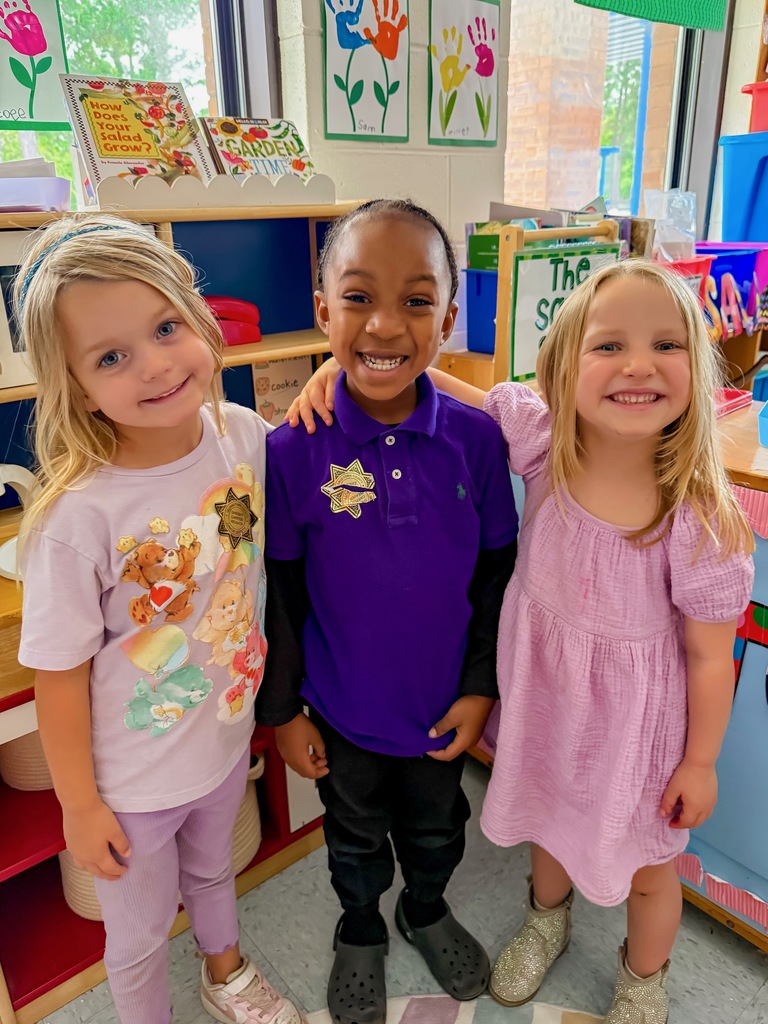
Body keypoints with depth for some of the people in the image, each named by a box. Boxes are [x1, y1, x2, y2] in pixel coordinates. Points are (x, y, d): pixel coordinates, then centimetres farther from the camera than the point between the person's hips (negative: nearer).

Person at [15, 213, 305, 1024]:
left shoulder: (244, 435, -18)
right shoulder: (80, 514, -31)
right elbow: (59, 675, -19)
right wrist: (79, 807, -9)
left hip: (227, 737, 5)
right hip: (133, 781, -4)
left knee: (212, 870, 34)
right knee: (140, 932, 24)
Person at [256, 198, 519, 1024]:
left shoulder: (477, 439, -17)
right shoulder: (291, 451, -21)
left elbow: (496, 575, -5)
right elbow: (278, 594, -10)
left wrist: (481, 686, -3)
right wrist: (282, 712, -3)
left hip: (443, 705, 2)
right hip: (341, 709, -1)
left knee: (436, 825, 29)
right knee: (355, 835, 26)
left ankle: (426, 909, 61)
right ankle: (360, 929, 57)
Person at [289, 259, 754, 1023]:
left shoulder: (704, 522, -29)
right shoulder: (543, 441, -22)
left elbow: (710, 657, -15)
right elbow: (431, 381, -12)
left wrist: (700, 764, -5)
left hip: (635, 720, -3)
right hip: (541, 695, 3)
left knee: (645, 866, 24)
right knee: (546, 820, 32)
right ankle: (547, 919, 67)